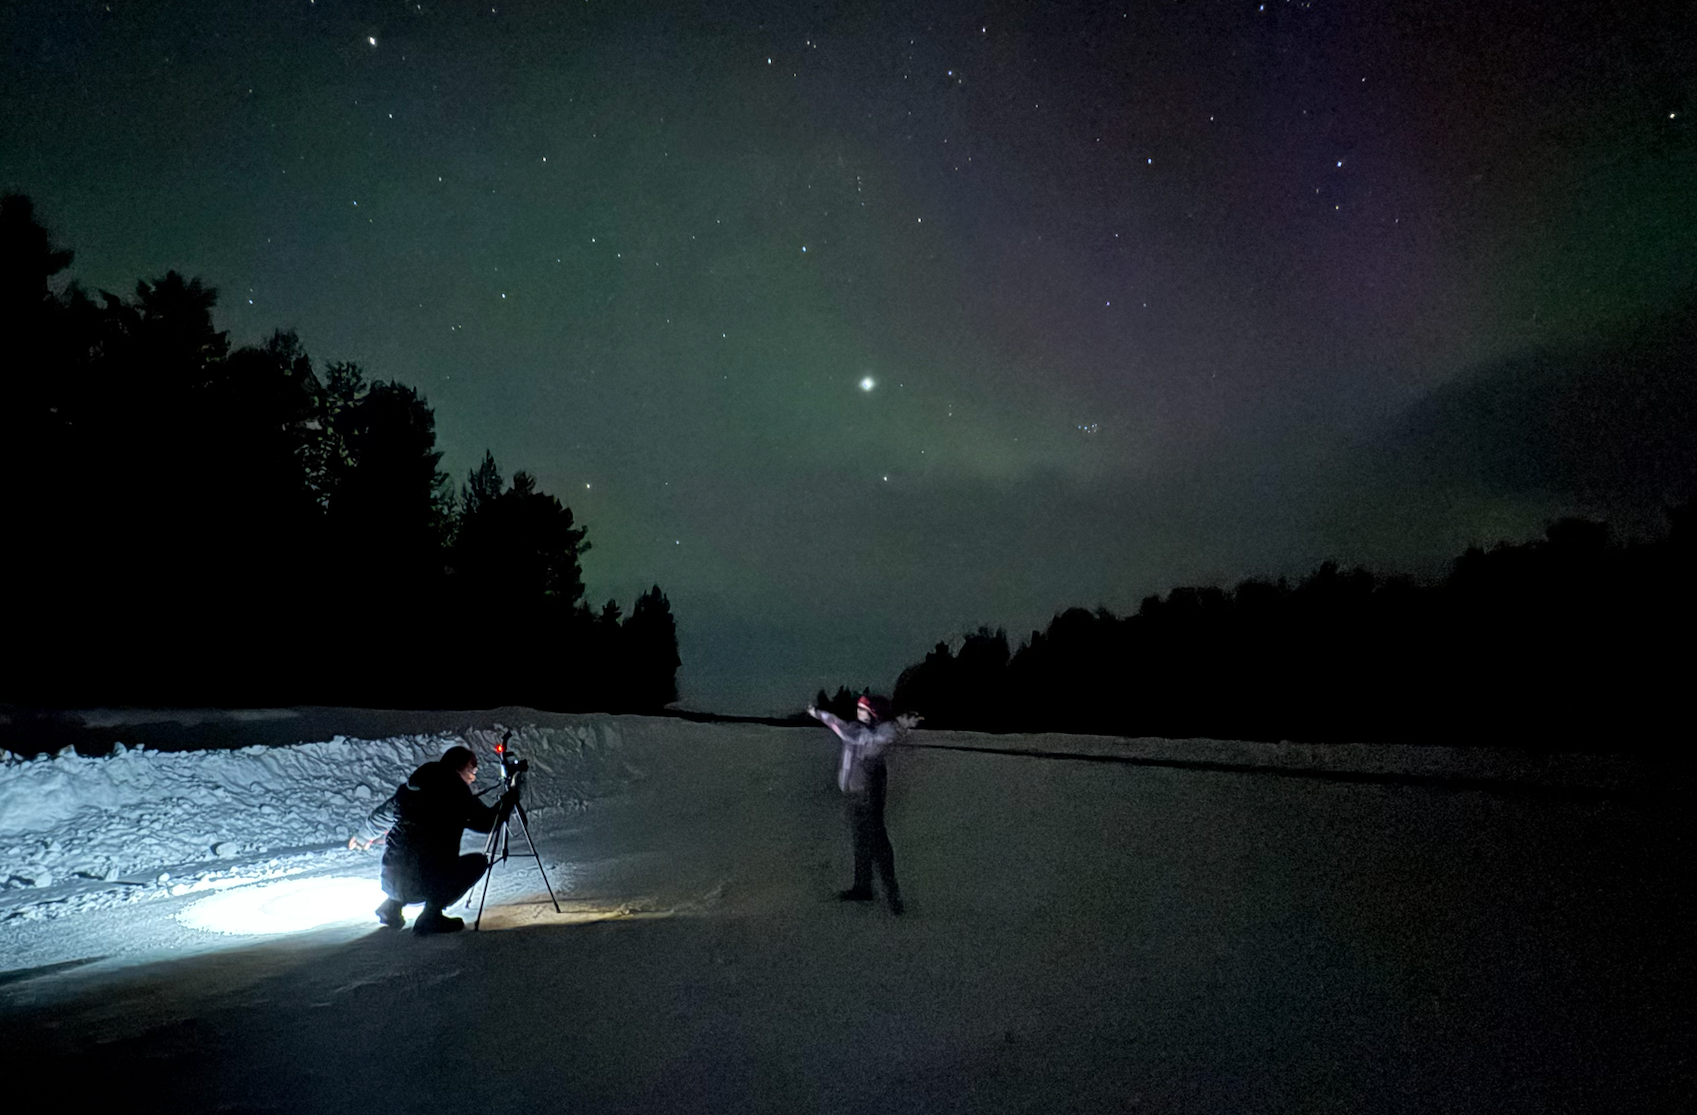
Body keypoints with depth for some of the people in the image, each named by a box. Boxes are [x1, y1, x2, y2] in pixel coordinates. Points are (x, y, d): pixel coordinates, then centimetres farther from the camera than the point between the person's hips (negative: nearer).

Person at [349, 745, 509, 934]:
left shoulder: (413, 784, 11)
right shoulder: (456, 790, -4)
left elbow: (383, 814, 25)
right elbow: (486, 822, -2)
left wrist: (363, 836, 44)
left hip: (390, 880, 7)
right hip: (422, 882, -7)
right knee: (478, 861, 11)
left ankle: (391, 907, 23)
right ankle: (431, 917, 2)